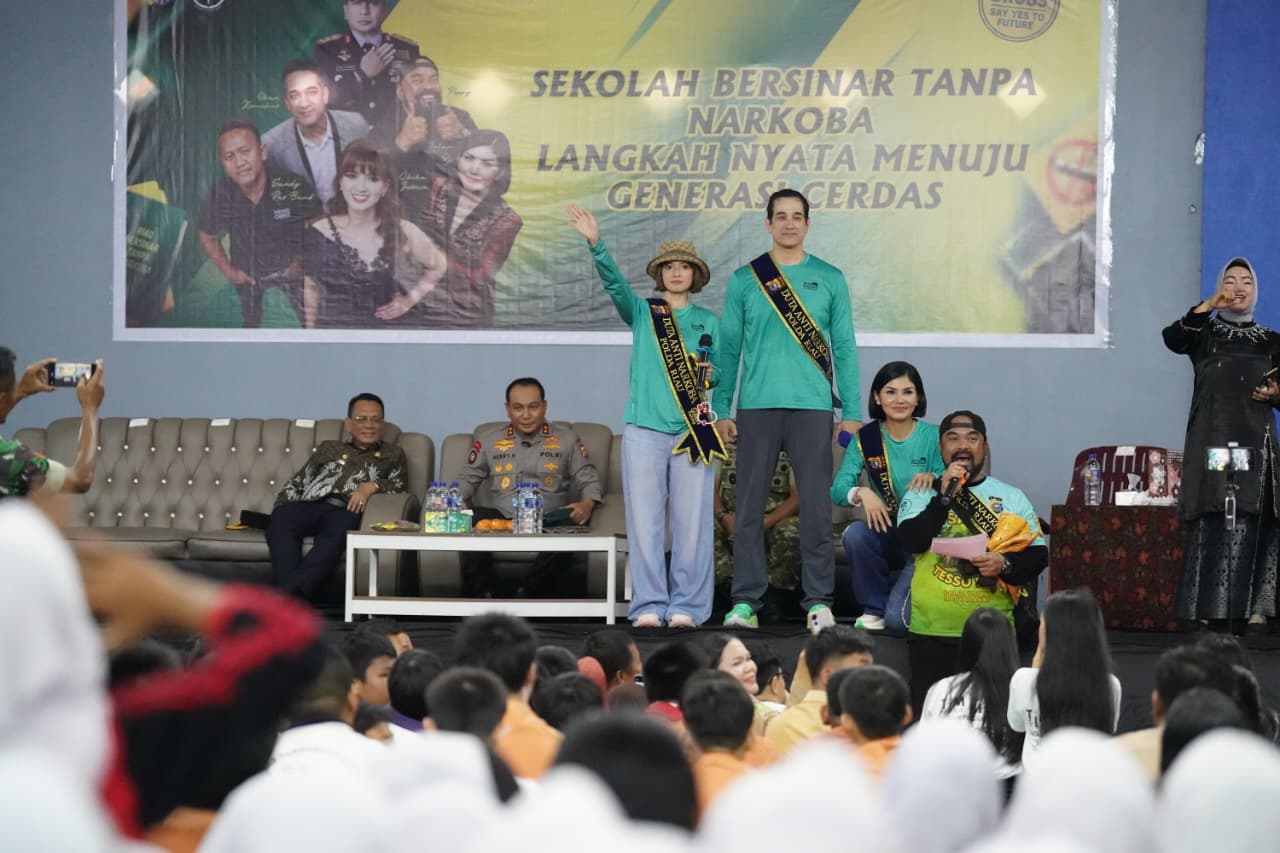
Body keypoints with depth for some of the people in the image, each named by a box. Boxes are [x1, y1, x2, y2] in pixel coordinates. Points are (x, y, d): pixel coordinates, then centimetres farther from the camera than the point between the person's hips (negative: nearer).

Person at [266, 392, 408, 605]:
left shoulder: (392, 455, 27)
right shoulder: (329, 448, 32)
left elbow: (400, 485, 9)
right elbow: (296, 484, 26)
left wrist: (373, 486, -12)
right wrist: (283, 509, 5)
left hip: (347, 510, -3)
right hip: (310, 506, 3)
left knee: (340, 527, -41)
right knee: (281, 519, -34)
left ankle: (285, 595, -53)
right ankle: (292, 598, -46)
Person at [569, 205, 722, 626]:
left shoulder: (708, 321, 13)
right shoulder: (641, 311, 10)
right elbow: (614, 283, -7)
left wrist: (710, 376, -9)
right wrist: (596, 244, -23)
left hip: (693, 430, 1)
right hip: (645, 428, 0)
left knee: (691, 521, -2)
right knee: (644, 520, -2)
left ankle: (687, 606, 5)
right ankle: (649, 605, 4)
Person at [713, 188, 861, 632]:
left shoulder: (830, 279, 8)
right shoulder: (745, 280, 8)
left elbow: (844, 349, 7)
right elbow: (728, 349, 8)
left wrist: (851, 411, 1)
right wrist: (722, 410, 2)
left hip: (812, 405, 0)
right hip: (757, 406, 0)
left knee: (816, 505, -1)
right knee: (750, 505, 1)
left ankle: (818, 600, 4)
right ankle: (745, 601, 5)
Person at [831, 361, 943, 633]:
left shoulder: (933, 437, -5)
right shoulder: (865, 438, 0)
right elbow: (837, 490, -8)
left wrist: (933, 479, -31)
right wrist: (861, 493, -30)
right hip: (887, 535, 3)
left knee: (898, 620, -21)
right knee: (854, 534, -32)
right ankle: (874, 608, -8)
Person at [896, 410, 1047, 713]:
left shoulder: (1012, 497, 10)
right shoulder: (920, 495, 7)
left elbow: (1038, 555, 7)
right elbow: (910, 542, -10)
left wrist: (1005, 565, -12)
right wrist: (944, 497, -14)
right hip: (932, 631, -1)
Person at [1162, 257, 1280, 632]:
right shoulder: (1205, 333, 9)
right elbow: (1172, 338, -13)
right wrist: (1209, 305, -23)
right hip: (1212, 442, -2)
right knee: (1211, 526, -10)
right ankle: (1207, 613, -10)